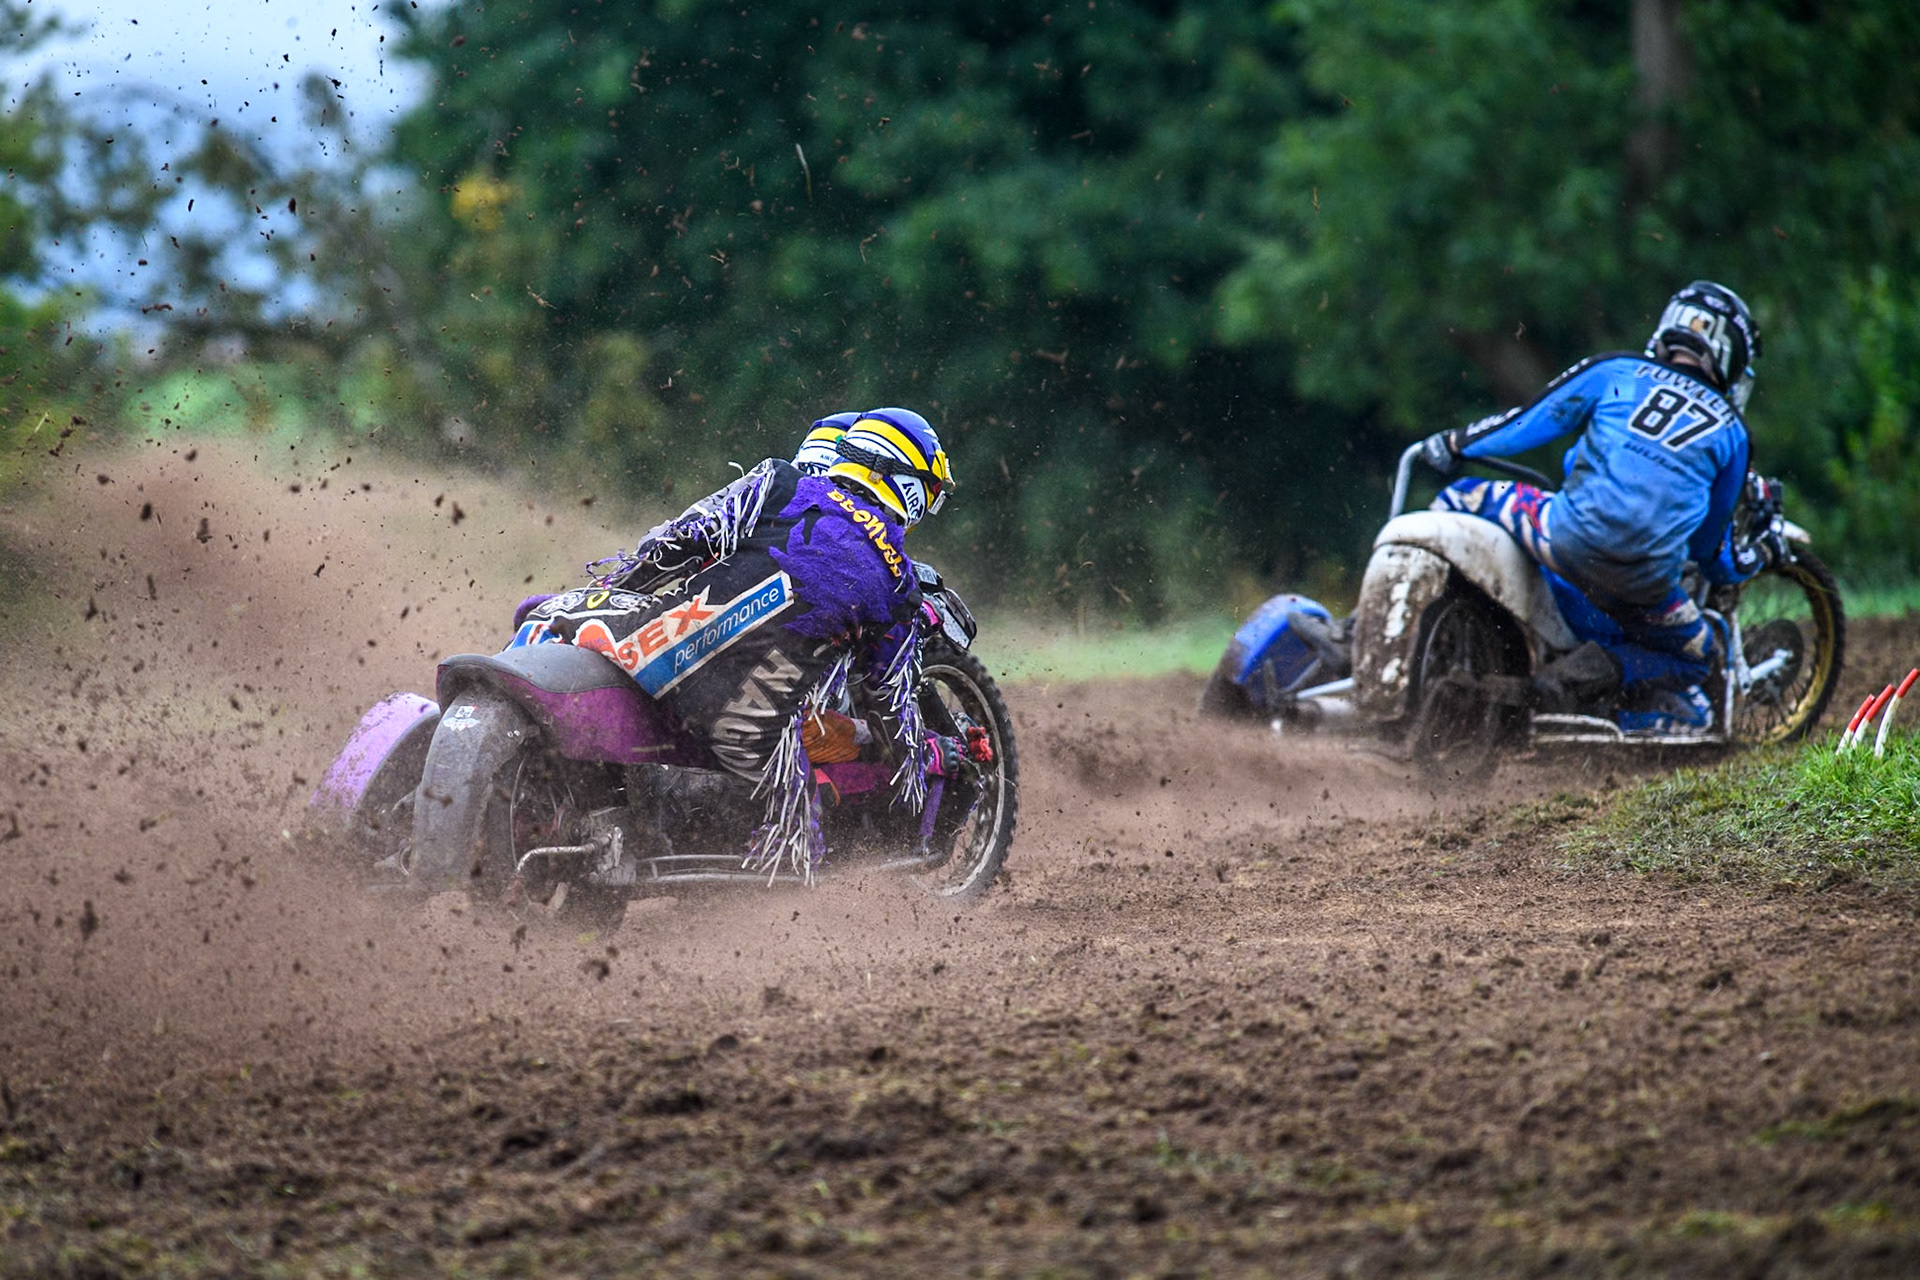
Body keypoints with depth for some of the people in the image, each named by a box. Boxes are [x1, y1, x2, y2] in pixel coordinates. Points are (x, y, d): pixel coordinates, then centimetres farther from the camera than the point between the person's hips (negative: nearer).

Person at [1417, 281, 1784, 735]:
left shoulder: (1616, 372, 16)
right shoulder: (1730, 432, 20)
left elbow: (1532, 421, 16)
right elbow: (1708, 545, 24)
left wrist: (1456, 443, 31)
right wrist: (1758, 555, 46)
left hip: (1574, 538, 0)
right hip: (1647, 583, 0)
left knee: (1467, 496, 21)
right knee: (1697, 652, 26)